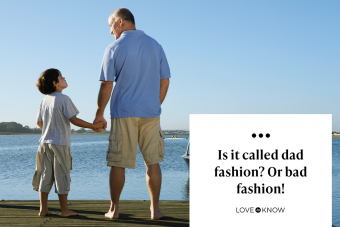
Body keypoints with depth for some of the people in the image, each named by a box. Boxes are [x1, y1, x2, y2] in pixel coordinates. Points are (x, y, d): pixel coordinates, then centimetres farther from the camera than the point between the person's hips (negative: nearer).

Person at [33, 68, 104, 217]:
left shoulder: (45, 101, 9)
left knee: (45, 176, 10)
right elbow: (73, 120, -16)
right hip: (60, 144, -7)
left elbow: (39, 122, 16)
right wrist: (93, 126, -9)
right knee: (62, 177, 0)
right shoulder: (63, 99, -11)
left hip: (45, 142, 7)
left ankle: (43, 209, 13)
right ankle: (64, 210, 7)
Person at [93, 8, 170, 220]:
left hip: (123, 114, -3)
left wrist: (99, 114, 3)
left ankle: (114, 208, 12)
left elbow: (107, 85, -6)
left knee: (118, 164, 5)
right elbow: (165, 81, 8)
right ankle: (155, 209, 11)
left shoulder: (114, 48, -4)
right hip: (151, 114, 3)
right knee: (153, 162, 8)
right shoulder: (155, 45, 7)